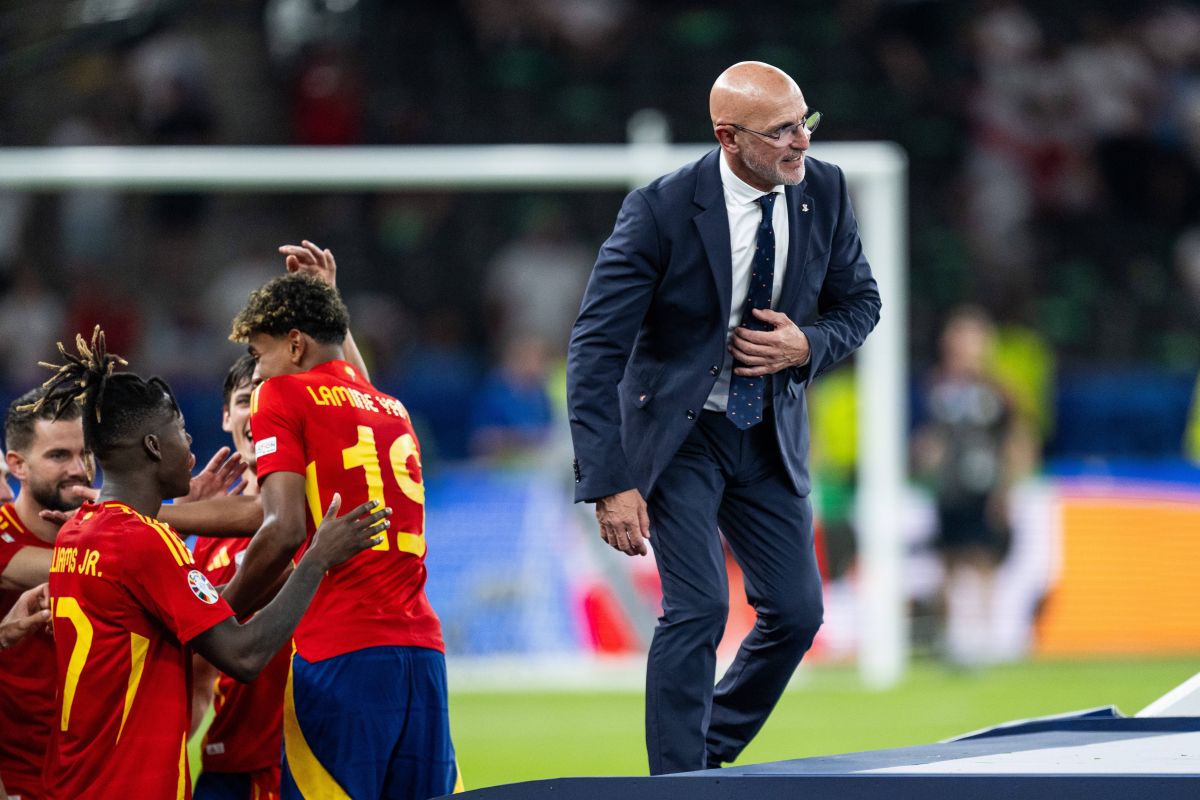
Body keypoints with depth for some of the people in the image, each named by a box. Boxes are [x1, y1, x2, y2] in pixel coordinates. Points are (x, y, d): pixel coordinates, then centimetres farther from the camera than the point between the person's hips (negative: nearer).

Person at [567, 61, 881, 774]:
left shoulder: (825, 192, -8)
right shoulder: (661, 209, -22)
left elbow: (859, 303, 7)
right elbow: (596, 350, -20)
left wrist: (807, 346, -17)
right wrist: (611, 484, -26)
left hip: (771, 435, 5)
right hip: (678, 432, -5)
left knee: (797, 612, 4)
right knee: (700, 607, -17)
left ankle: (712, 754, 26)